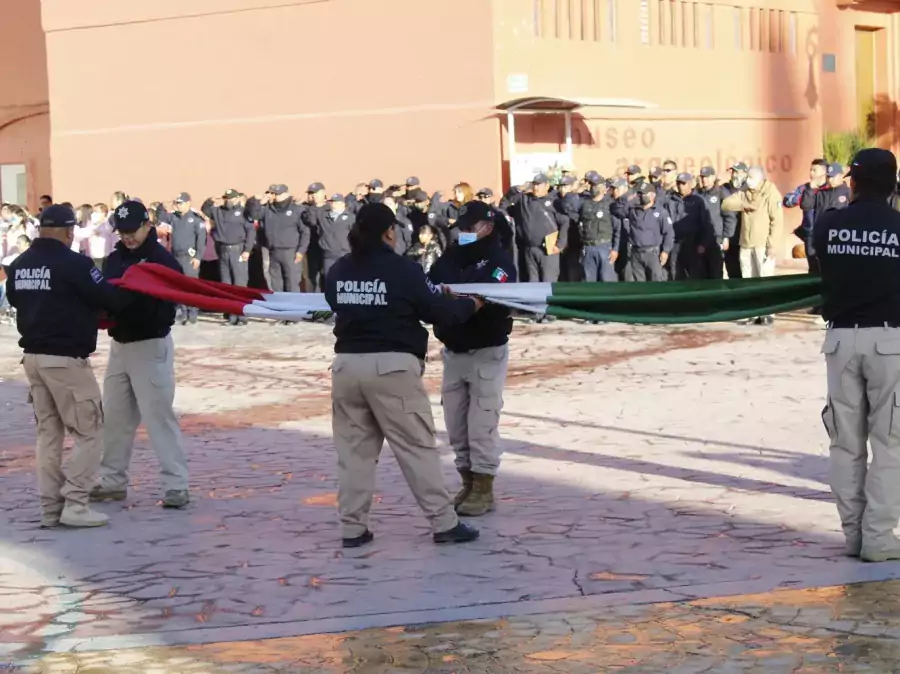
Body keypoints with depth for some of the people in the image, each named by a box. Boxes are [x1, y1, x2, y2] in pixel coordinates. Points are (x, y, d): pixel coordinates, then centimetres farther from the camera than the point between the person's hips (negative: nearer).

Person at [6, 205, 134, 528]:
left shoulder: (18, 266, 7)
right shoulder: (73, 263, -16)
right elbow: (110, 299, -13)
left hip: (33, 356, 8)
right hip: (66, 359, -8)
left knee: (48, 433, 14)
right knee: (89, 432, 1)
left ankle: (50, 507, 14)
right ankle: (74, 505, -6)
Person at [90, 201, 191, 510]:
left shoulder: (163, 260, -10)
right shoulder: (114, 259, 10)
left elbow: (168, 302, -19)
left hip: (151, 345, -7)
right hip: (119, 345, 7)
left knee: (159, 414, -8)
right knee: (115, 415, 12)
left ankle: (176, 484, -4)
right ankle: (113, 481, 22)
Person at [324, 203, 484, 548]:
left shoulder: (338, 271, 7)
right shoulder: (403, 269, -7)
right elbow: (439, 311, -3)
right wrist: (471, 304, 16)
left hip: (347, 364, 5)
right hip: (392, 366, -5)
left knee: (353, 449, 11)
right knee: (417, 447, 2)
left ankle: (353, 527, 12)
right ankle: (444, 522, 5)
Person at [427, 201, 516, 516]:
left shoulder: (500, 260, -8)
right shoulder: (449, 258, 9)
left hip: (487, 353, -6)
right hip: (453, 352, 6)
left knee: (481, 425, -5)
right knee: (456, 425, 9)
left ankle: (484, 489, 3)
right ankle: (468, 484, 20)